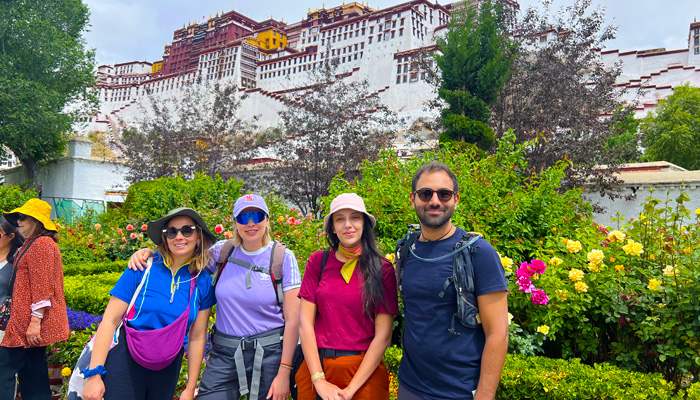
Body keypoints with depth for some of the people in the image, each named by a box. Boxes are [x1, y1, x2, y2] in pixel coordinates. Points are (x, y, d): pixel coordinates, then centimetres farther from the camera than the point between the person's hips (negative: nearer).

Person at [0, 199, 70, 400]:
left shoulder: (41, 244, -13)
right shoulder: (32, 244, 19)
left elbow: (42, 287, -20)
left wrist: (35, 321, -23)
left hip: (30, 322, -10)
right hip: (27, 322, 10)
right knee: (32, 371, 12)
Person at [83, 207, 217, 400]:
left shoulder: (203, 282, -3)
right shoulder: (142, 269, -10)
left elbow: (197, 338, 1)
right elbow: (109, 320, -9)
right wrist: (94, 374, -14)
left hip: (166, 371, 3)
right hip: (125, 363, -3)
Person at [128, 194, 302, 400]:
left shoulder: (283, 257, -6)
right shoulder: (222, 251, 2)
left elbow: (293, 319, -8)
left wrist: (284, 372, -11)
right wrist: (148, 252, -5)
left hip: (269, 352, -2)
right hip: (224, 352, 2)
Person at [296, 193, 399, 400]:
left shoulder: (383, 269, -5)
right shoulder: (318, 262, -1)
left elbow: (383, 335, -8)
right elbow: (305, 323, -3)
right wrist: (319, 380, -10)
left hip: (365, 371, -1)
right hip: (317, 367, 1)